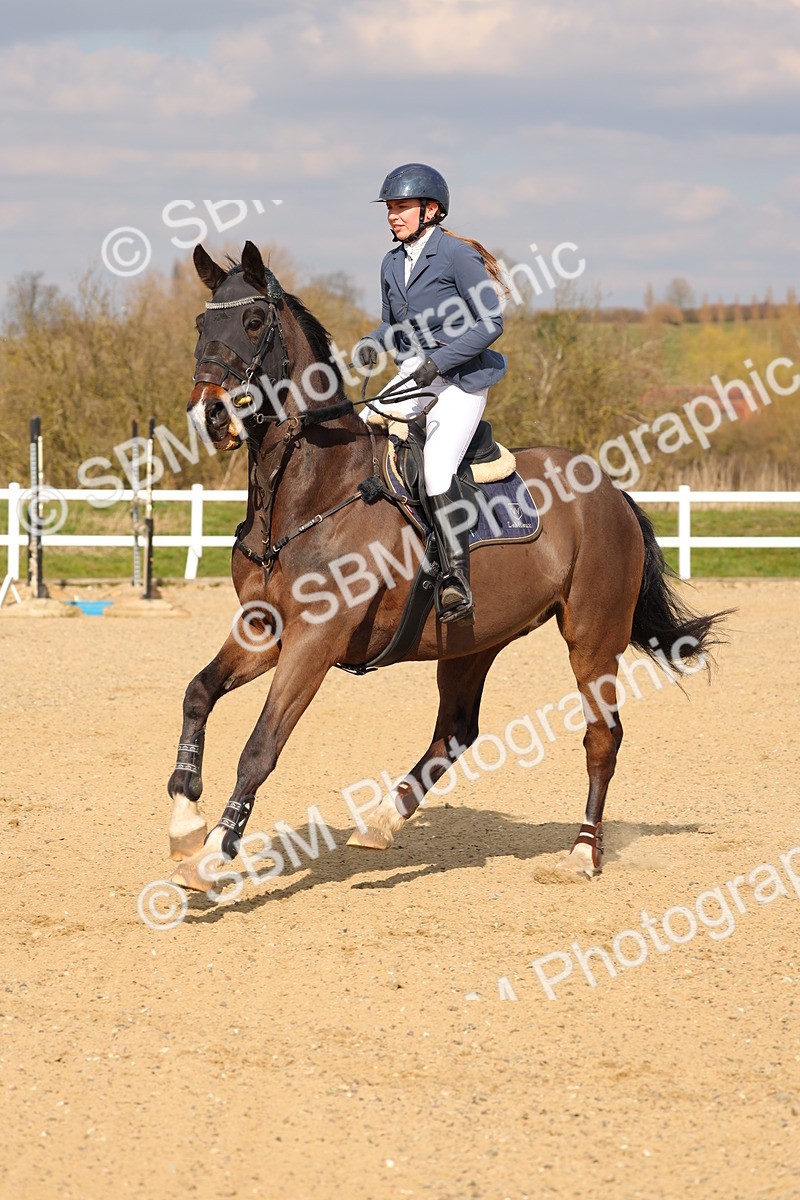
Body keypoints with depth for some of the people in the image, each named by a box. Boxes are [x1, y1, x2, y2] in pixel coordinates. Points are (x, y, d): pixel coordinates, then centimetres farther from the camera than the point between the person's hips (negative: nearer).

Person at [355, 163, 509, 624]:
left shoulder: (457, 255, -9)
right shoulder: (393, 264, 12)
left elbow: (491, 322, -12)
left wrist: (438, 360, -20)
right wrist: (373, 345, 0)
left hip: (459, 381, -8)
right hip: (410, 379, 8)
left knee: (435, 466, -28)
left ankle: (457, 582, -30)